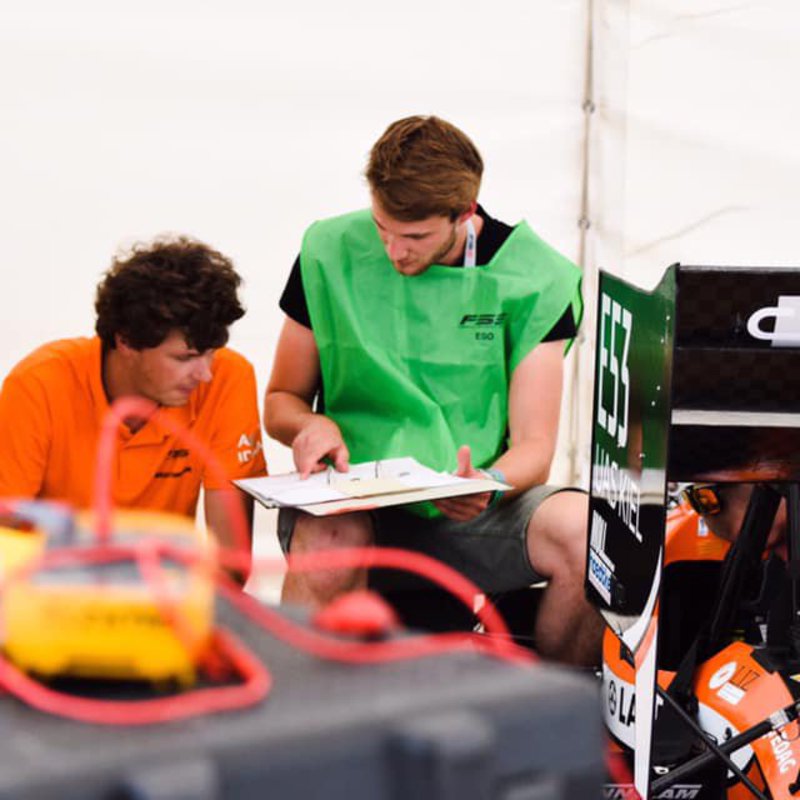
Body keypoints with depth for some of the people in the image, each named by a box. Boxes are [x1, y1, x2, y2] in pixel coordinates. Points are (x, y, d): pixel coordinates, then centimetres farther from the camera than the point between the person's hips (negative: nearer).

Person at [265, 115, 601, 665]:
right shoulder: (332, 254, 1)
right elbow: (281, 400, 12)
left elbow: (534, 445, -2)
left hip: (473, 512, 1)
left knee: (594, 536, -29)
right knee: (330, 540, -37)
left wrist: (488, 486, -26)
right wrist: (312, 425, -13)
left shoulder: (533, 277, -1)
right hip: (353, 499, 0)